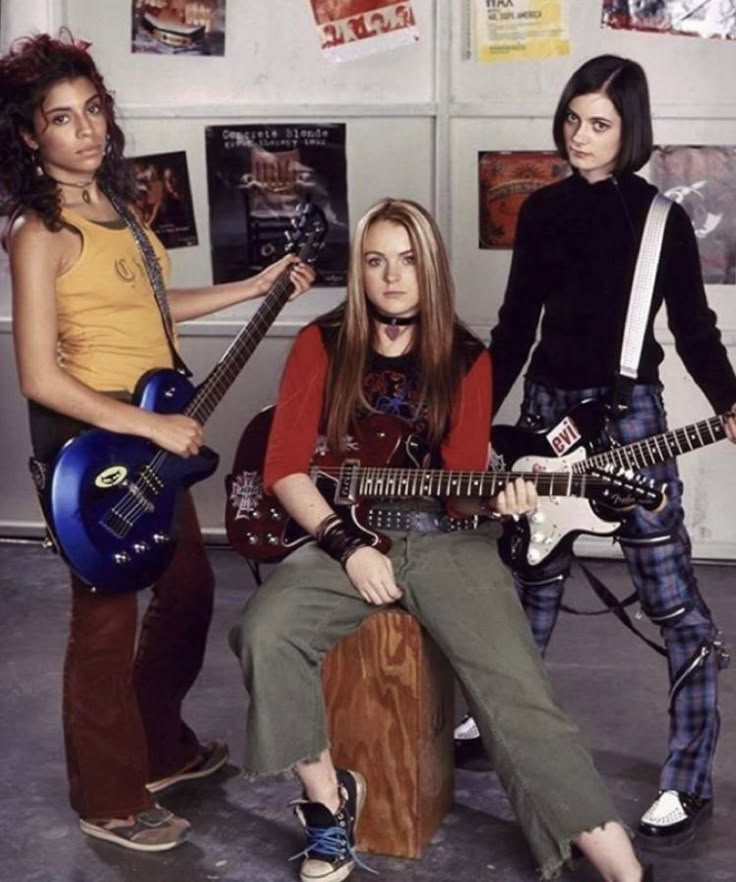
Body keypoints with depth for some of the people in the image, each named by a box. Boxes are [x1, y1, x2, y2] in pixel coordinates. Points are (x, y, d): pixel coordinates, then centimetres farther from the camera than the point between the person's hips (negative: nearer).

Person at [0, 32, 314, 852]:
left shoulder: (112, 204, 7)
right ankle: (110, 799, 20)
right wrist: (153, 428, -22)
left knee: (188, 588, 19)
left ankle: (161, 747, 39)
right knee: (107, 616, 3)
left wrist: (258, 285, 19)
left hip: (154, 425, 9)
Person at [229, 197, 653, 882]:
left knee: (517, 691, -19)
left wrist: (493, 499, -21)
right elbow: (284, 467, -1)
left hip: (444, 541, 0)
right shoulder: (322, 344, 3)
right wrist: (347, 546, -14)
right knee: (265, 634, -29)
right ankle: (329, 799, -7)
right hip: (343, 533, 0)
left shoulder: (466, 360, 7)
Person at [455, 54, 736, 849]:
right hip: (547, 406, 4)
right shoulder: (543, 210, 6)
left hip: (628, 415, -4)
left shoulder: (662, 220, -5)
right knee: (531, 581, 18)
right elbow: (516, 326, 12)